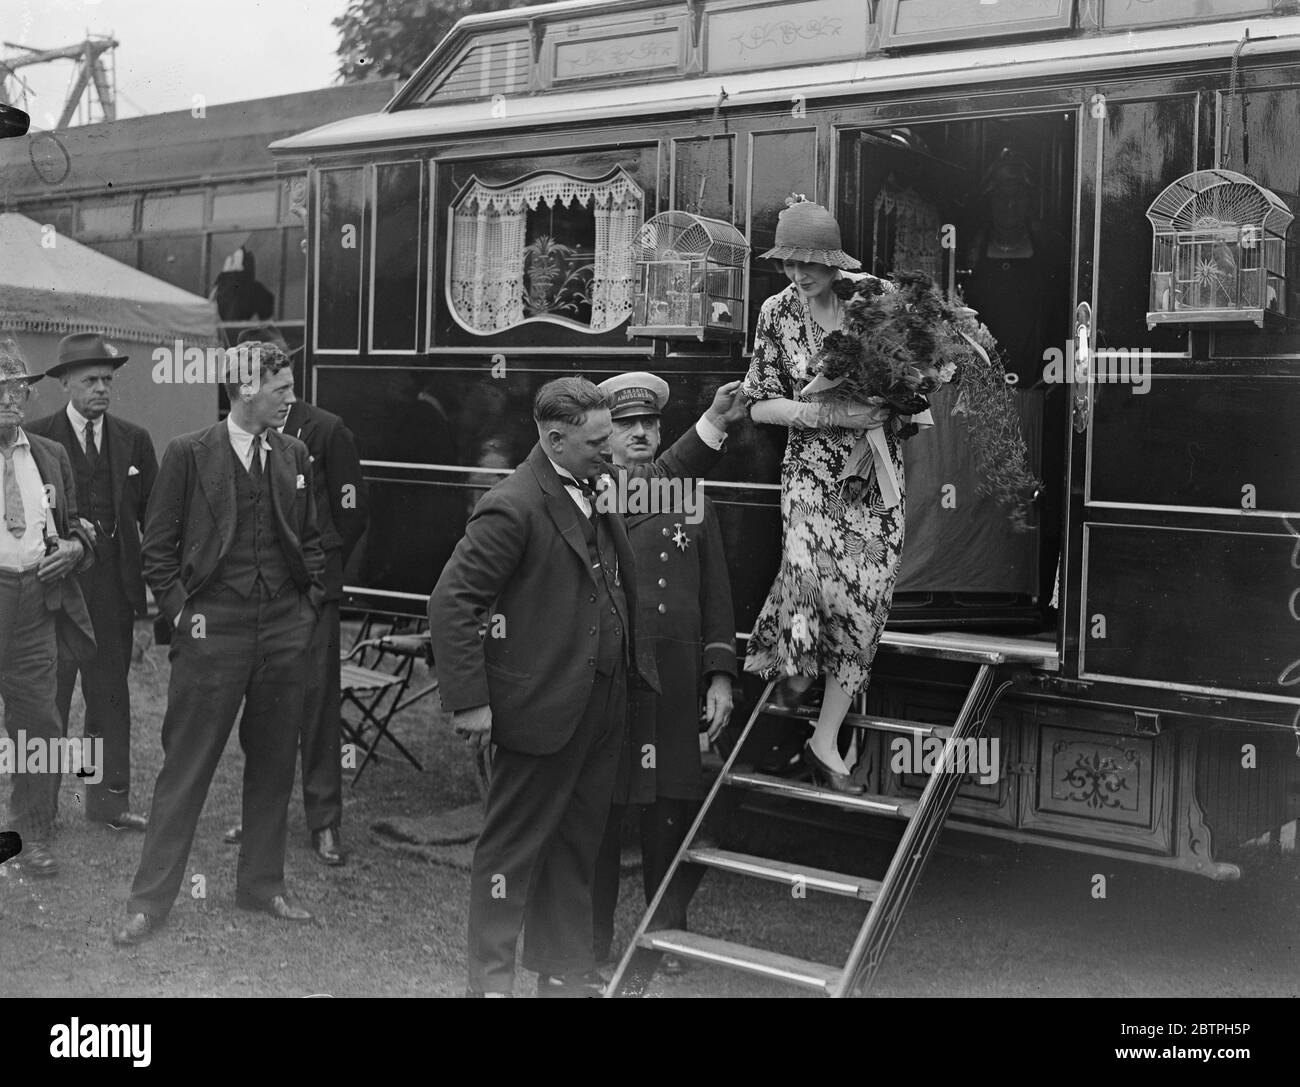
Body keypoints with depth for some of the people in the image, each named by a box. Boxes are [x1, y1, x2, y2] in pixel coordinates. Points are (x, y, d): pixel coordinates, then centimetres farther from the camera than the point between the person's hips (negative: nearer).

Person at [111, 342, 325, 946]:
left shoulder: (294, 455, 9)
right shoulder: (188, 453, -4)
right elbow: (158, 547, -1)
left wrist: (310, 603, 8)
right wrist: (182, 612, -7)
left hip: (285, 629, 4)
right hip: (214, 629, -4)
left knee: (274, 762, 11)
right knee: (186, 766, 0)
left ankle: (261, 884, 25)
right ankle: (150, 900, 9)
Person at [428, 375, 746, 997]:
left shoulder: (596, 490, 8)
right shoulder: (514, 507, -18)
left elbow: (663, 476, 29)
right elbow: (452, 601, -19)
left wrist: (715, 423, 18)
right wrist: (468, 701, -20)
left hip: (602, 707, 8)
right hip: (541, 708, -8)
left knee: (576, 846, 17)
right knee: (513, 846, 4)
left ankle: (566, 972, 30)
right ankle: (491, 979, 16)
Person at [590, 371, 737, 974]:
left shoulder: (690, 496, 10)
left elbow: (716, 595, 10)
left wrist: (720, 675, 4)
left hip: (675, 690, 2)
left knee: (671, 815, 10)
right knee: (599, 817, 5)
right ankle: (591, 947, 18)